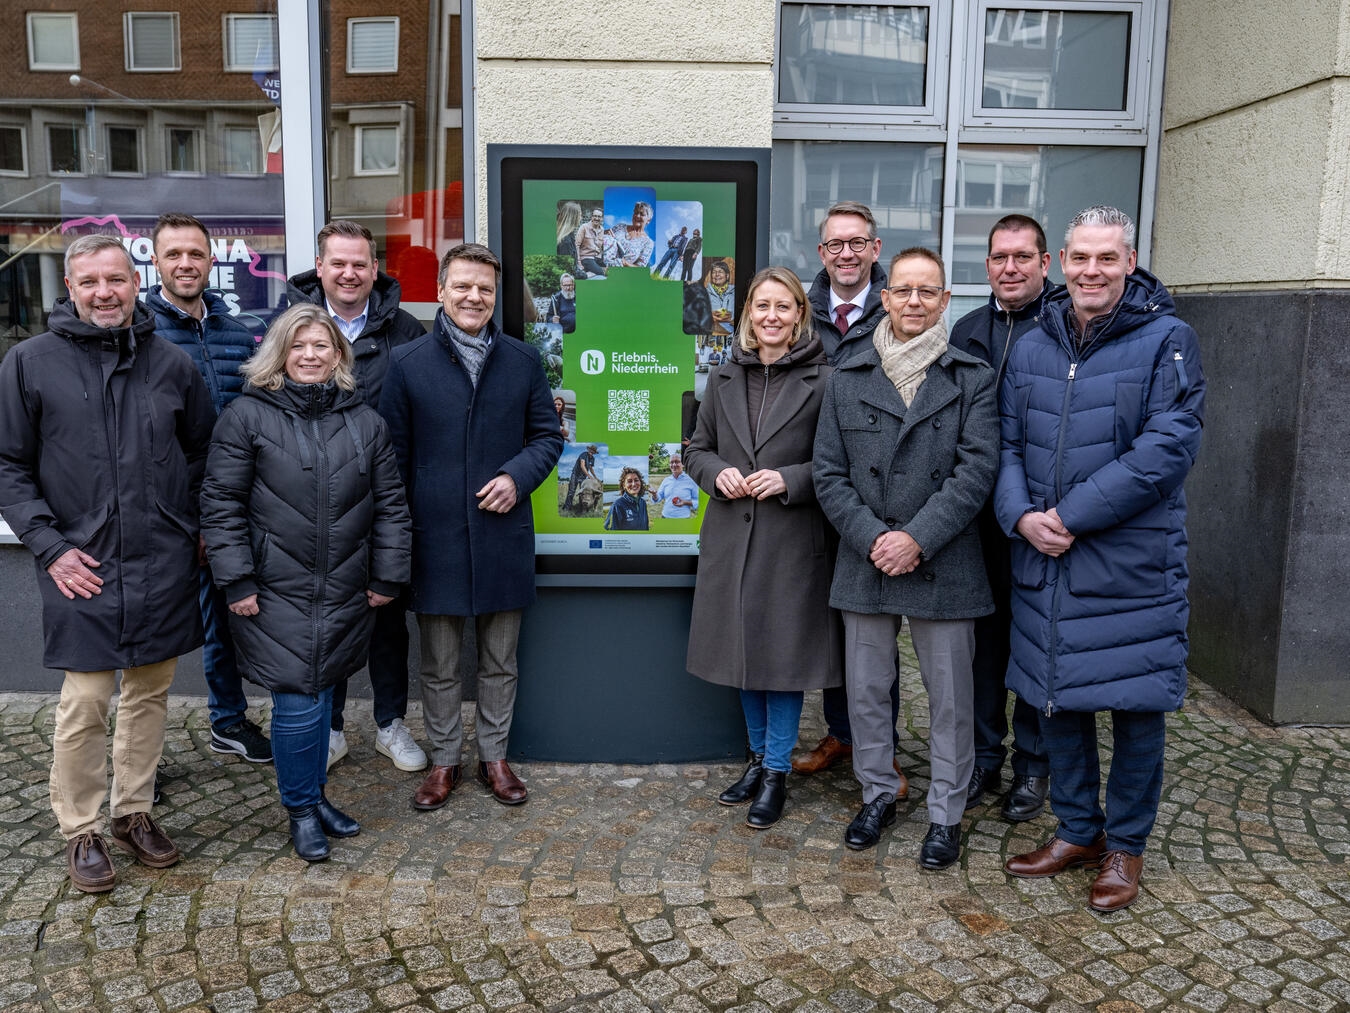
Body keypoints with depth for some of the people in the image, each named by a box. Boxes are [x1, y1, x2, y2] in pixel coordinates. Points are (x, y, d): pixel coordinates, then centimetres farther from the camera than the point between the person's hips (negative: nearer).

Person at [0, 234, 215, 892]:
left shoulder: (172, 364, 5)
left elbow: (201, 454, 16)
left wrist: (192, 527, 7)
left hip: (163, 566, 3)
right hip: (82, 567, -3)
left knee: (150, 693, 13)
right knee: (84, 705, 1)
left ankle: (133, 811, 30)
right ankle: (81, 831, 20)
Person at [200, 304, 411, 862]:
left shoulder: (366, 422, 7)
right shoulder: (246, 416, -3)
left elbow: (390, 505, 9)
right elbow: (221, 504, -4)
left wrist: (387, 577, 5)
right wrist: (237, 582, -9)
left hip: (344, 595, 4)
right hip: (275, 593, -3)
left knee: (321, 694, 14)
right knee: (297, 704, -4)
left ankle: (315, 795, 33)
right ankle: (301, 809, 17)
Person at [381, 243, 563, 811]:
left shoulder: (522, 361, 4)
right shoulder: (408, 364, 0)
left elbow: (547, 435, 9)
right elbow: (394, 455, 2)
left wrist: (517, 476, -11)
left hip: (502, 535, 1)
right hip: (435, 539, -1)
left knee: (500, 661, 14)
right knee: (439, 665, 11)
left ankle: (494, 756, 31)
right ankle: (444, 760, 28)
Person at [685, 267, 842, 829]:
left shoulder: (823, 379, -5)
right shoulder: (725, 377, 9)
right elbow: (698, 448, 14)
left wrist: (788, 480, -18)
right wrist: (717, 473, -6)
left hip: (793, 538, -4)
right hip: (731, 535, 5)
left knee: (783, 653, 2)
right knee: (743, 649, 13)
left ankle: (776, 773, 17)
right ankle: (758, 758, 31)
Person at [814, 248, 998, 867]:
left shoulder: (972, 380, 0)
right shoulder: (847, 380, 6)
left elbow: (977, 470, -8)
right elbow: (829, 473, 2)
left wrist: (917, 538, -16)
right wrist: (872, 537, -11)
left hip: (943, 566, -2)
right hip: (865, 562, 2)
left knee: (949, 697, 7)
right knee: (866, 690, 13)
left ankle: (945, 814, 24)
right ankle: (878, 794, 33)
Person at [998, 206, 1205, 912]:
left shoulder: (1167, 340, -5)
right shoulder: (1032, 348, 9)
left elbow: (1167, 448, -16)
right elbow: (1007, 445, 7)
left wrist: (1072, 516, -19)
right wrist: (1021, 516, -12)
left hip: (1133, 563, -4)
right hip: (1044, 563, 4)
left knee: (1136, 708, 7)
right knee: (1057, 699, 14)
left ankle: (1125, 845, 26)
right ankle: (1077, 831, 33)